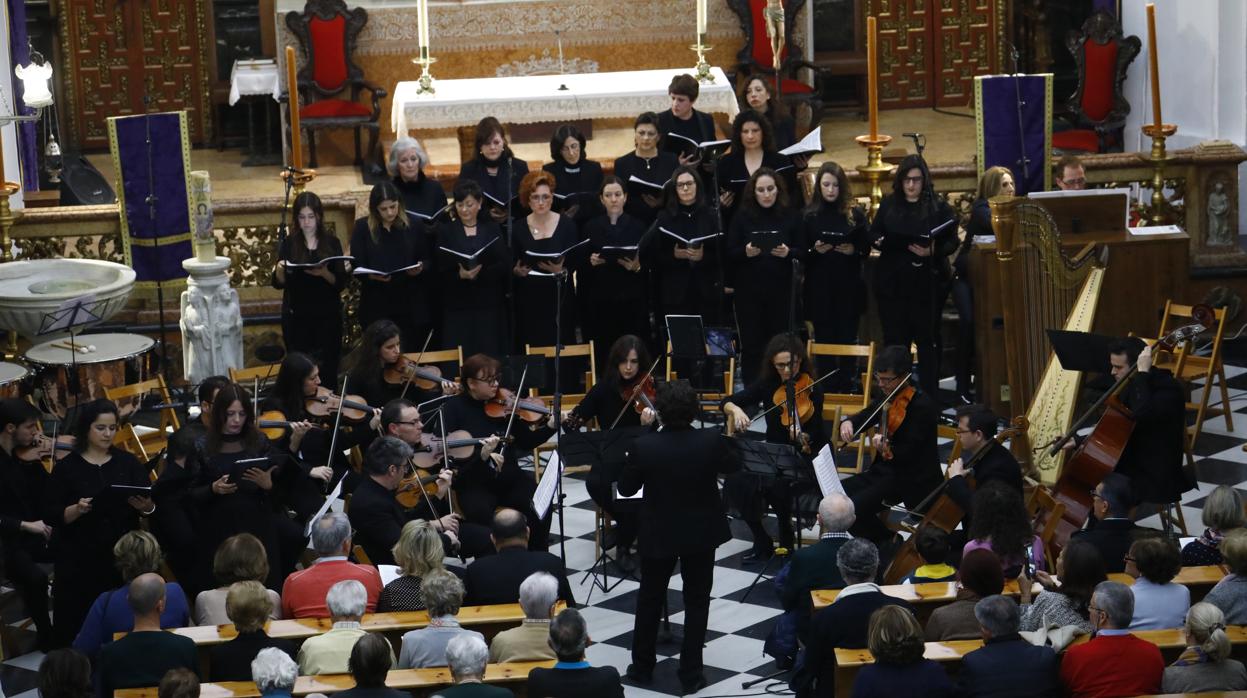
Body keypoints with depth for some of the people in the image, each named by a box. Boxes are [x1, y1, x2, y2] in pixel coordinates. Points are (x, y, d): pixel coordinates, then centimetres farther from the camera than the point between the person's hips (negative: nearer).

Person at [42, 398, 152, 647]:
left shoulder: (128, 462, 6)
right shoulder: (67, 467, 1)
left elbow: (153, 507, 4)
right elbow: (50, 516, -3)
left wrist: (146, 506, -17)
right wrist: (77, 510, -20)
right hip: (79, 561, -2)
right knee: (76, 627, -4)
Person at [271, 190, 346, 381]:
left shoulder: (331, 243, 2)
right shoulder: (288, 244, 3)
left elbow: (341, 282, -2)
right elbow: (278, 284, 1)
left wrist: (324, 273, -21)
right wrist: (279, 270, -20)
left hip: (328, 316, 0)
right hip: (296, 317, 0)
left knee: (328, 371, -1)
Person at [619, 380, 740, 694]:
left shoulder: (644, 446, -21)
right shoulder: (711, 441, -19)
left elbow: (626, 489, -7)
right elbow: (733, 467, 3)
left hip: (658, 535, 0)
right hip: (701, 533, 0)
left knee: (650, 599, 19)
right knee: (696, 602, 14)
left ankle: (642, 666, 29)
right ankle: (691, 673, 16)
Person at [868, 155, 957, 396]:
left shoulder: (939, 207, 0)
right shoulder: (888, 205, 9)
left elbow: (952, 242, -3)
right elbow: (873, 234, 15)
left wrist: (932, 251, -21)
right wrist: (879, 241, -8)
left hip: (926, 283, -3)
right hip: (891, 283, 3)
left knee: (927, 339, 3)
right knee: (894, 339, 6)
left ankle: (929, 393, 9)